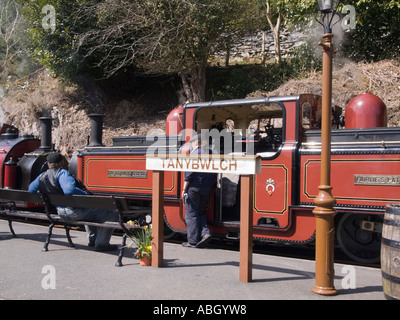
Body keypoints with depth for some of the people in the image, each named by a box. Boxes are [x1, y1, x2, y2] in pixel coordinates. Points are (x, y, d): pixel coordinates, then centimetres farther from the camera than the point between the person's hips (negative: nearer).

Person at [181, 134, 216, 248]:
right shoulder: (209, 153, 10)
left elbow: (189, 173, -13)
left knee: (191, 214, 2)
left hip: (194, 188, -6)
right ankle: (205, 232, -1)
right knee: (200, 212, 19)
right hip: (206, 189, 6)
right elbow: (214, 173, 14)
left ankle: (193, 241, 3)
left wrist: (184, 189, -10)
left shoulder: (194, 153, -10)